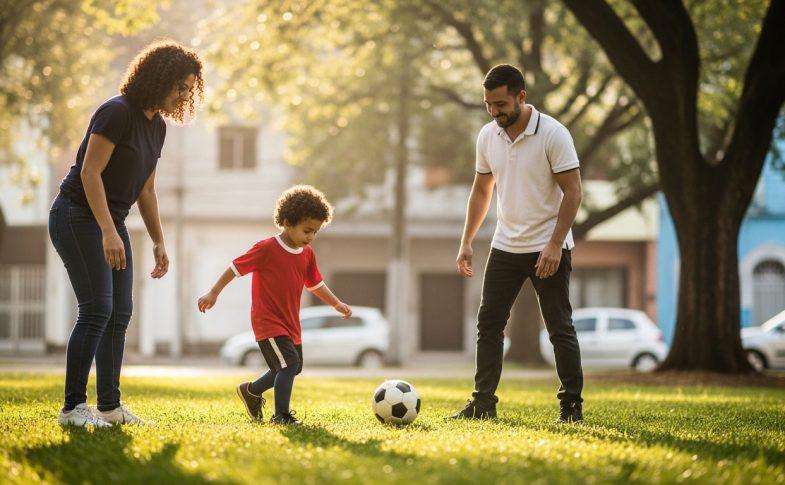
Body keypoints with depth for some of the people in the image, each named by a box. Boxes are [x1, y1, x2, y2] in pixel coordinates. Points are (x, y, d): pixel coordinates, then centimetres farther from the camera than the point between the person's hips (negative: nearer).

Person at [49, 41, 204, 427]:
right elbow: (89, 172, -22)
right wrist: (108, 232, -27)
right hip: (77, 216, -9)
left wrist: (158, 243, 15)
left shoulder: (157, 126, 10)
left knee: (119, 314, 6)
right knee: (96, 311, -14)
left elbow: (145, 191, 17)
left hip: (111, 221, 9)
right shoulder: (117, 112, -17)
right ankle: (73, 407, -11)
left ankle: (109, 406, 11)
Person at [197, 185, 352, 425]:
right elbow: (235, 268, -10)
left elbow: (315, 284, 17)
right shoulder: (266, 248, -16)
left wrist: (337, 303, 8)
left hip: (291, 322, 8)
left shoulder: (307, 255, 5)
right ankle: (281, 415, -10)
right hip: (268, 321, -8)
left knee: (292, 367, 18)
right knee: (289, 363, -20)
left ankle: (251, 391, 40)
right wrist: (213, 293, -9)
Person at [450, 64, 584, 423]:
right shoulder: (488, 136, 4)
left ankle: (572, 406, 3)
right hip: (505, 246, 6)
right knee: (488, 323, 5)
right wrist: (466, 242, 9)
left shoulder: (553, 134, -14)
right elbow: (481, 191, 14)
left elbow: (572, 192, -15)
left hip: (548, 249, -6)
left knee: (560, 329, -3)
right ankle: (483, 403, 12)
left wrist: (555, 245, -21)